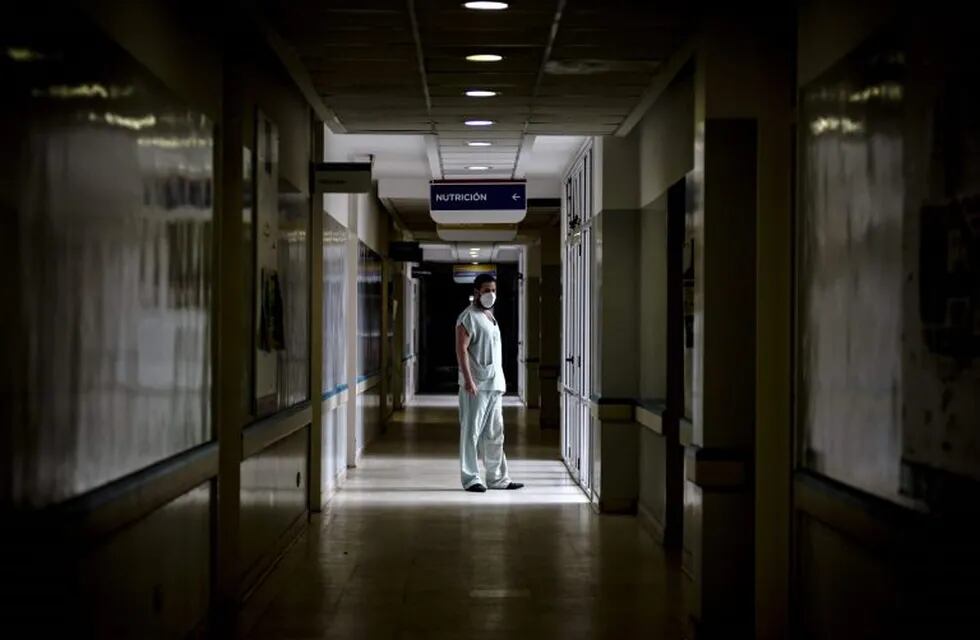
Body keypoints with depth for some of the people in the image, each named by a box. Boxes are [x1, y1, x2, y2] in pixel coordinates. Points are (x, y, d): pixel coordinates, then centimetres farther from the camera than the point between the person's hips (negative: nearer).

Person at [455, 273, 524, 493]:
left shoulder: (490, 316, 18)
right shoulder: (468, 317, -9)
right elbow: (461, 349, -16)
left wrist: (501, 379, 20)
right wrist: (468, 380, -23)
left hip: (494, 384, 9)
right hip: (476, 384, -9)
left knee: (495, 433, 11)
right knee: (471, 433, -3)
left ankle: (497, 477, 17)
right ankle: (471, 479, 1)